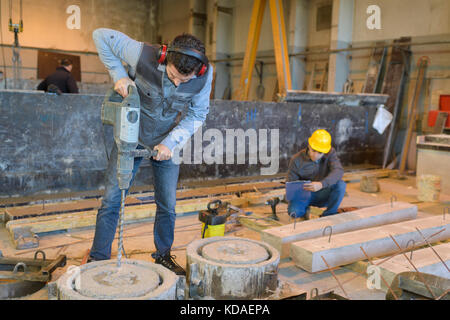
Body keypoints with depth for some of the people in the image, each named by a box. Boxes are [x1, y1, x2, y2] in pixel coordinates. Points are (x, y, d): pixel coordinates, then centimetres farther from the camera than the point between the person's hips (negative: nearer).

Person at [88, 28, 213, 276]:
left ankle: (163, 255, 29)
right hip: (132, 137, -1)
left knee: (167, 204, 7)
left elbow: (196, 115, -8)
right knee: (112, 198, 0)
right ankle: (98, 258, 15)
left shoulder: (205, 75, -22)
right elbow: (101, 35, -14)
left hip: (167, 143, 2)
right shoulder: (143, 55, -28)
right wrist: (118, 74, -23)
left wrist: (170, 143, -18)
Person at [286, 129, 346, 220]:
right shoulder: (297, 160, -14)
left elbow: (338, 171, -28)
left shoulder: (330, 153, -11)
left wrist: (322, 184, -46)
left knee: (341, 184, -28)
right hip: (303, 195, -1)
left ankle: (328, 215, -8)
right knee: (293, 211, -33)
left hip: (322, 195, 1)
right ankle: (305, 210, 7)